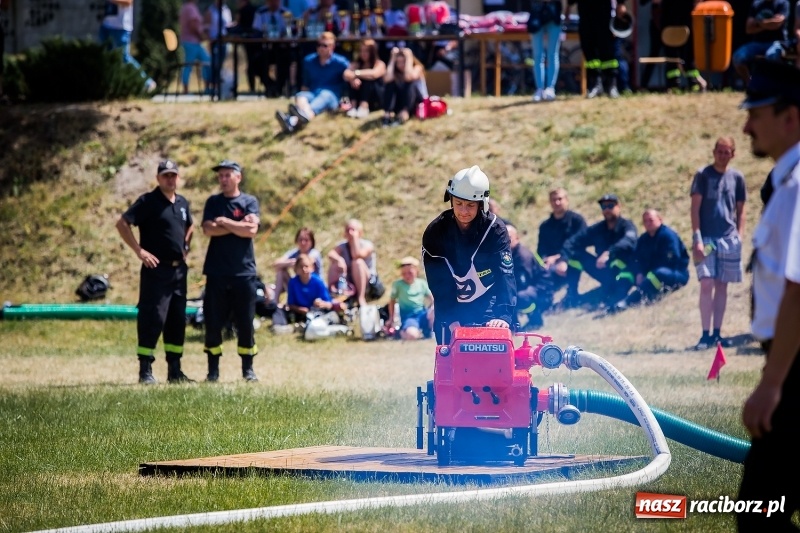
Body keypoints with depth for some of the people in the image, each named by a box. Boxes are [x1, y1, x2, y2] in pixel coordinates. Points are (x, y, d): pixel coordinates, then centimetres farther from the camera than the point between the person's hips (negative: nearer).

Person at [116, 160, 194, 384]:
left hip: (179, 269, 7)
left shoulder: (182, 203, 13)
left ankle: (174, 371, 18)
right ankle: (145, 371, -5)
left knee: (178, 320, 10)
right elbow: (122, 224, -14)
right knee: (152, 319, -9)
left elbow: (190, 226, 32)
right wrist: (139, 250, -16)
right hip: (156, 269, -7)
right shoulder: (148, 201, -8)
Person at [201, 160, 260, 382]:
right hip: (217, 272, 1)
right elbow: (208, 229, -6)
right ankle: (213, 369, 8)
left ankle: (248, 369, 9)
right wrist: (238, 226, -9)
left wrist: (224, 222, -6)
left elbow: (251, 230, -10)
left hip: (244, 272, -1)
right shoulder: (213, 202, 9)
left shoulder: (250, 202, 5)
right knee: (213, 322, 0)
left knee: (246, 322, 1)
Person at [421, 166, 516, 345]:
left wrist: (504, 315, -37)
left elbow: (505, 275, -23)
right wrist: (451, 320, -26)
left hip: (488, 308, -1)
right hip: (451, 311, 1)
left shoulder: (495, 229, -13)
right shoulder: (435, 232, -11)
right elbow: (438, 283, -14)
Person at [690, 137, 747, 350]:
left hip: (729, 239, 3)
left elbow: (740, 211, 14)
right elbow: (695, 208, -4)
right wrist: (697, 239, -11)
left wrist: (739, 236, 4)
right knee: (707, 285, -10)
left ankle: (717, 333, 11)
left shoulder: (736, 178, 8)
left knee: (722, 287, 6)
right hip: (707, 238, -3)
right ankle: (706, 334, -8)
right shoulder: (703, 175, -1)